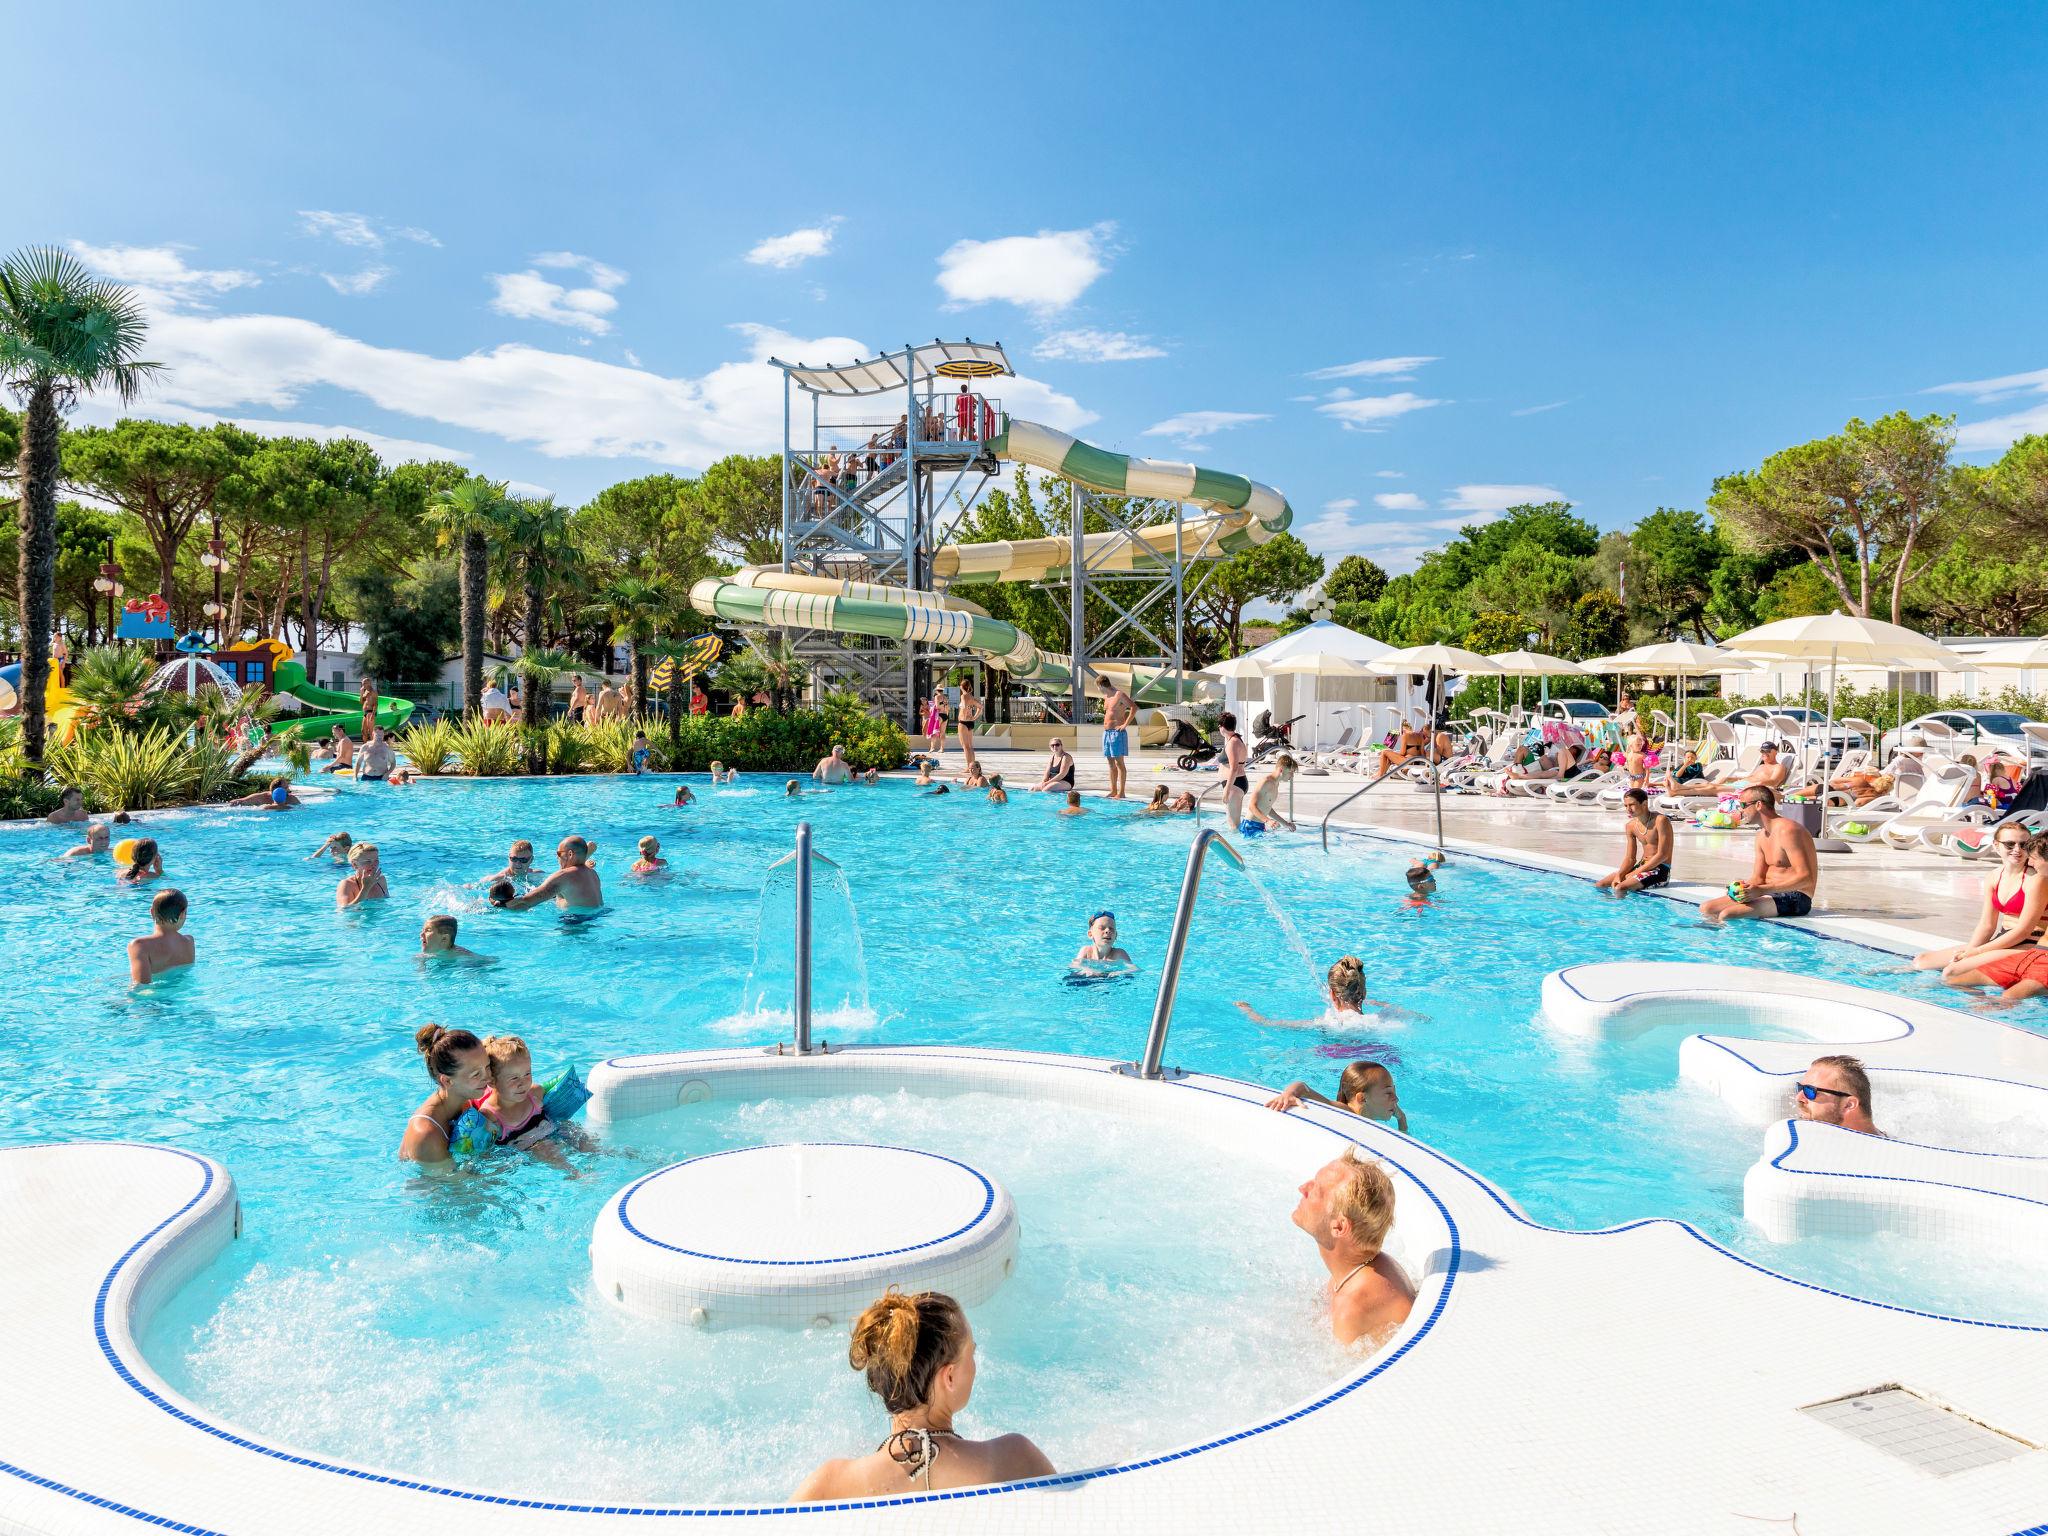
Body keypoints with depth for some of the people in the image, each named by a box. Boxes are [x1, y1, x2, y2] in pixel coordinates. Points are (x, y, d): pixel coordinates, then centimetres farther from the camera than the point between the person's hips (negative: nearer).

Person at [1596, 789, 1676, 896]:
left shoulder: (1660, 820, -14)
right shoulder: (1630, 826, 7)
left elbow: (1662, 855, -17)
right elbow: (1630, 858, 8)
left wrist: (1637, 872, -19)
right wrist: (1618, 875, -11)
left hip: (1660, 871, -8)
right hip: (1642, 866, 8)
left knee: (1619, 888, -29)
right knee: (1599, 885, -3)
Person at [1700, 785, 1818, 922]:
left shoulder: (1787, 830, -16)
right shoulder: (1762, 835, 15)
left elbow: (1806, 878, -22)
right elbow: (1758, 878, 16)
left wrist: (1762, 890, -27)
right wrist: (1746, 887, -9)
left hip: (1795, 899, -9)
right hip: (1772, 894, 9)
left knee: (1727, 915, -28)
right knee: (1706, 909, -1)